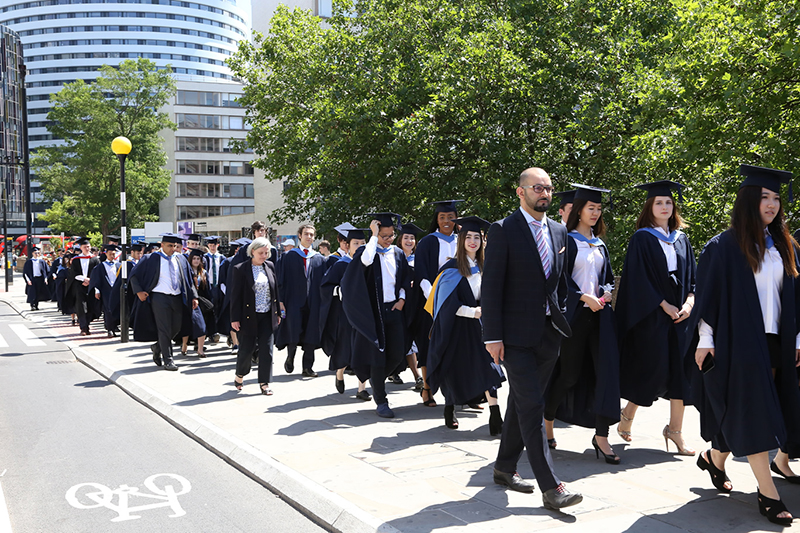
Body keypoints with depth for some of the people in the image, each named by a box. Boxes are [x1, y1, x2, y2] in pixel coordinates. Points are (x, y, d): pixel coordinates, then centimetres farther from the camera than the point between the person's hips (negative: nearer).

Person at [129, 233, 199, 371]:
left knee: (176, 328, 9)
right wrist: (139, 291, -9)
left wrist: (193, 297, 4)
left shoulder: (180, 259, 10)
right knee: (164, 329, -5)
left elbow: (188, 279, 13)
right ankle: (167, 360, 2)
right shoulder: (152, 259, -1)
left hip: (177, 298, 5)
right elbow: (134, 275, 3)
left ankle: (157, 347, 34)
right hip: (160, 298, -5)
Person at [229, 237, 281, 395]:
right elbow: (235, 295, -7)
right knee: (246, 349, 4)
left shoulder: (270, 266, 6)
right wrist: (235, 318, -10)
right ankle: (240, 375, 30)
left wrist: (277, 313, 10)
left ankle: (264, 383, 10)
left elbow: (275, 291, 12)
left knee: (266, 349, 1)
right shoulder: (240, 269, -8)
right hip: (248, 316, -4)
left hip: (267, 316, 4)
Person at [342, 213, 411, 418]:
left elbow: (406, 278, 17)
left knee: (397, 354, 3)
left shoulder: (398, 253, 10)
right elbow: (366, 260, -29)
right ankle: (381, 401, 7)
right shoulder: (366, 251, -4)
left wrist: (402, 299, 2)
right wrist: (374, 236, -19)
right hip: (373, 310, -4)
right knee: (377, 354, -2)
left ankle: (377, 379, 32)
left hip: (393, 309, 5)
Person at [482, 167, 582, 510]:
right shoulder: (503, 231, -8)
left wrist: (563, 321, 11)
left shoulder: (558, 231, 11)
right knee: (531, 406, -8)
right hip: (517, 334, -6)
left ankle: (505, 468, 29)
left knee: (522, 402, 15)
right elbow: (491, 287, -11)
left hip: (549, 332, 6)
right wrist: (493, 337, -15)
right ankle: (550, 488, -5)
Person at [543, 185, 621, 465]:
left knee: (606, 370, -6)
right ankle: (547, 419, 25)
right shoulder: (567, 240, -3)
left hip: (599, 314, 6)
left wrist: (605, 293, 1)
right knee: (569, 373, 2)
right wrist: (585, 297, -18)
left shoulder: (600, 244, 16)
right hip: (574, 314, -5)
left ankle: (601, 435, -2)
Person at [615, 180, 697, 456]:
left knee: (680, 370, 1)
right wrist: (665, 306, -14)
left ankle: (675, 430, 9)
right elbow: (639, 278, -10)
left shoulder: (681, 239, 13)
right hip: (651, 316, -5)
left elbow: (692, 275, 13)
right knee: (651, 369, -3)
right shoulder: (642, 239, -3)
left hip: (681, 313, 5)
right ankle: (628, 415, 20)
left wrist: (689, 302, -5)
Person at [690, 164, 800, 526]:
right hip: (739, 341, -6)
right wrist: (705, 340, -9)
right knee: (751, 412, -8)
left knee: (741, 412, 9)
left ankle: (714, 458, 32)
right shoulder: (724, 246, -4)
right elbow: (709, 294, -6)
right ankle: (767, 493, -5)